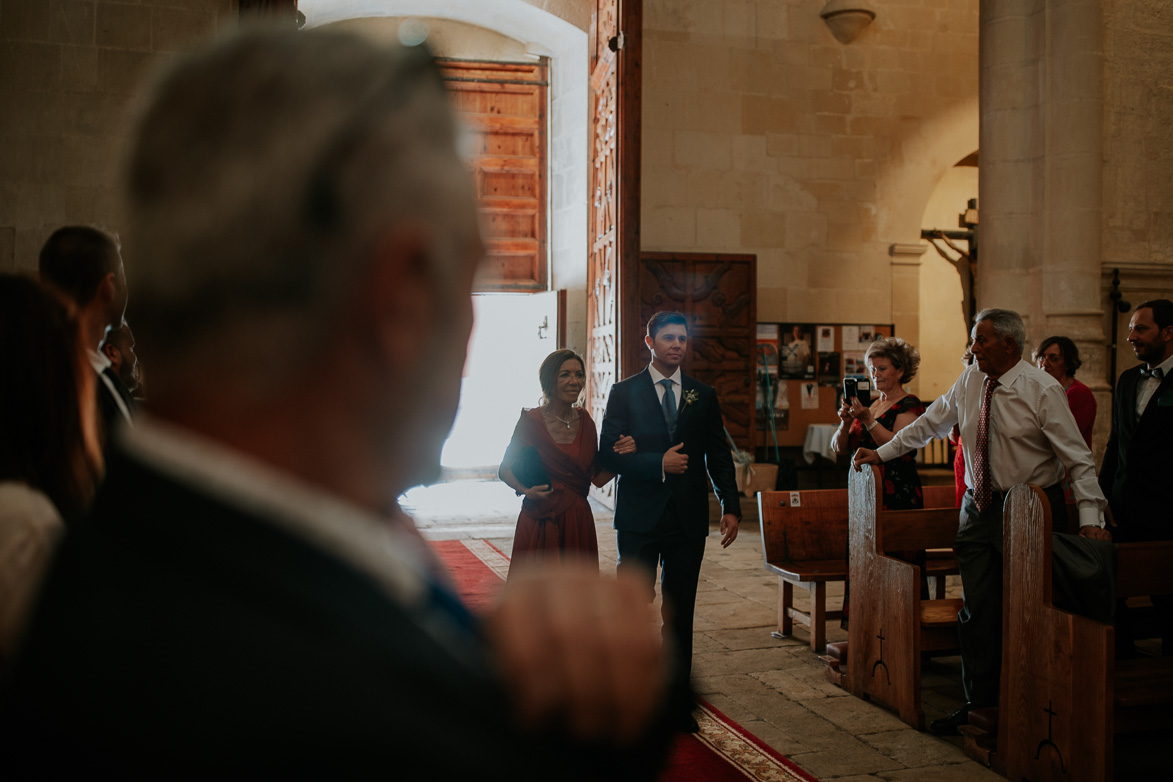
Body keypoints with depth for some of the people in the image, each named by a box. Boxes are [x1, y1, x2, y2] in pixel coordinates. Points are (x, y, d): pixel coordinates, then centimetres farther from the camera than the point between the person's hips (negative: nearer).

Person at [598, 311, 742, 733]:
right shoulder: (624, 392, 1)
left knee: (680, 614, 9)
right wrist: (658, 464, -18)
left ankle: (677, 703, 19)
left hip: (688, 520, 2)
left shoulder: (703, 395, 9)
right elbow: (608, 454, -6)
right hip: (639, 519, -2)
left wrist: (731, 506, -1)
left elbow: (719, 456, 9)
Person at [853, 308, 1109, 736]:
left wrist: (1090, 518, -21)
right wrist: (882, 452, 20)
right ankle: (980, 702, 14)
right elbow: (929, 423, 19)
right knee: (978, 608, 4)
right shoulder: (970, 382, 5)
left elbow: (1078, 458, -12)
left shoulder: (1043, 389, -11)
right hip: (979, 508, 5)